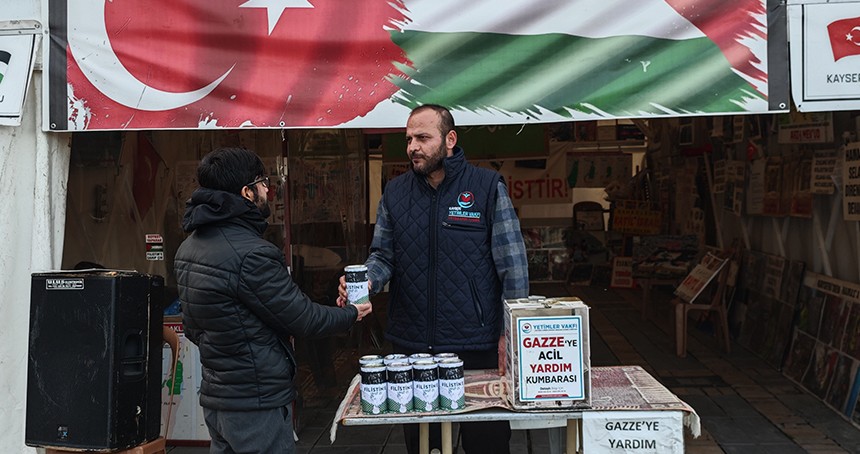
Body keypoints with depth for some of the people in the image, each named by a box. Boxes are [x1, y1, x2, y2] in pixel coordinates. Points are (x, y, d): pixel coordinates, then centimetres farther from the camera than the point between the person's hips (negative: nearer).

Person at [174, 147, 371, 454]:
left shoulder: (189, 247, 6)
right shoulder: (250, 255, -23)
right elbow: (303, 319, -15)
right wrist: (352, 314, 1)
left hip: (215, 396, 9)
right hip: (257, 402, -9)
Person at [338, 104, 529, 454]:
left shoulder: (488, 187, -4)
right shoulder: (395, 192, 7)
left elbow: (513, 264, -5)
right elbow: (383, 254, 11)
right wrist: (366, 281, -12)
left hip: (477, 346, -3)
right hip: (411, 346, 3)